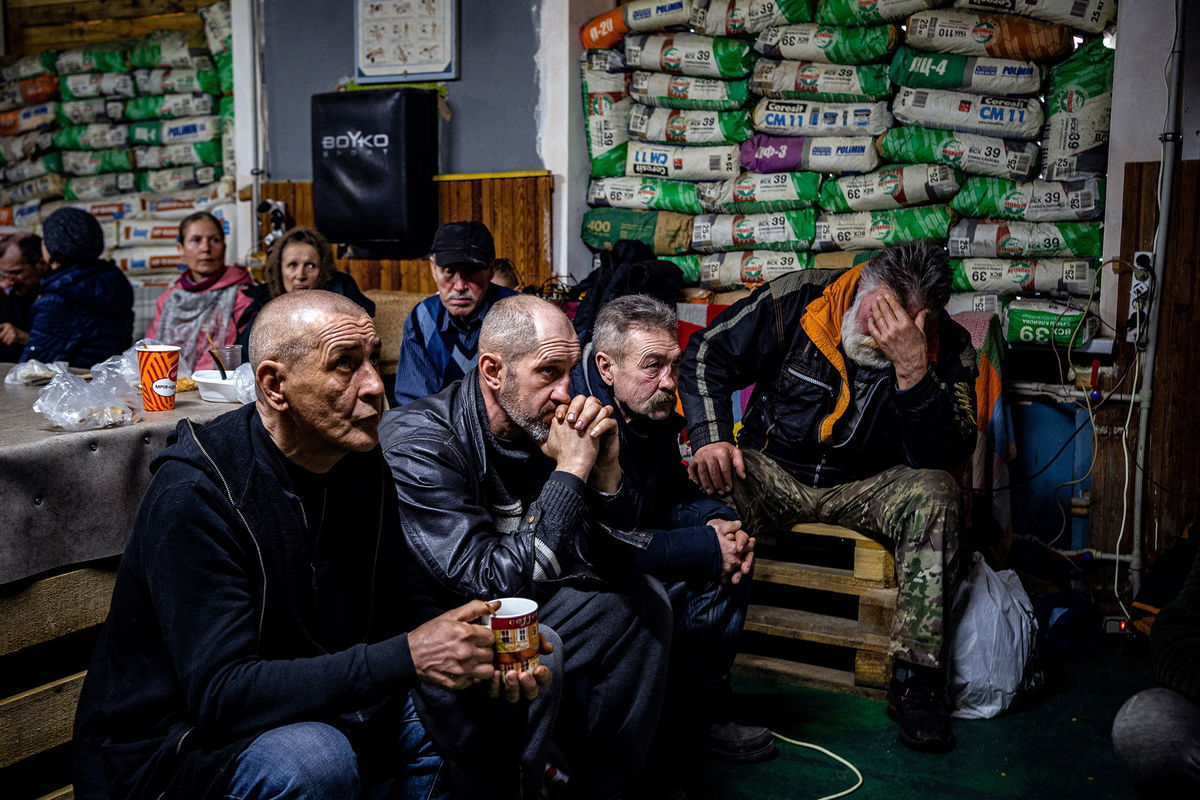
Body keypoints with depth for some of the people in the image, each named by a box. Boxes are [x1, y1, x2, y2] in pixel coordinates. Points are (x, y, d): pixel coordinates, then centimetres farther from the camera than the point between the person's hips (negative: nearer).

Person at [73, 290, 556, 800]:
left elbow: (402, 602, 3)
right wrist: (407, 657, -36)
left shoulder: (362, 463, -2)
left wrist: (475, 654, -19)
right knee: (313, 759, -34)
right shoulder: (194, 494, -26)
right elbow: (220, 692, -31)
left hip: (313, 713, 7)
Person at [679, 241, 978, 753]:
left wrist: (913, 369, -34)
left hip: (864, 487, 1)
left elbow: (947, 455, -21)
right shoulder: (796, 300, -13)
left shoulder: (946, 347, -11)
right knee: (709, 489, -32)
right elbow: (707, 355, -6)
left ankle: (916, 681, -21)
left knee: (934, 495, -30)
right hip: (773, 473, 0)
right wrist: (710, 438, -21)